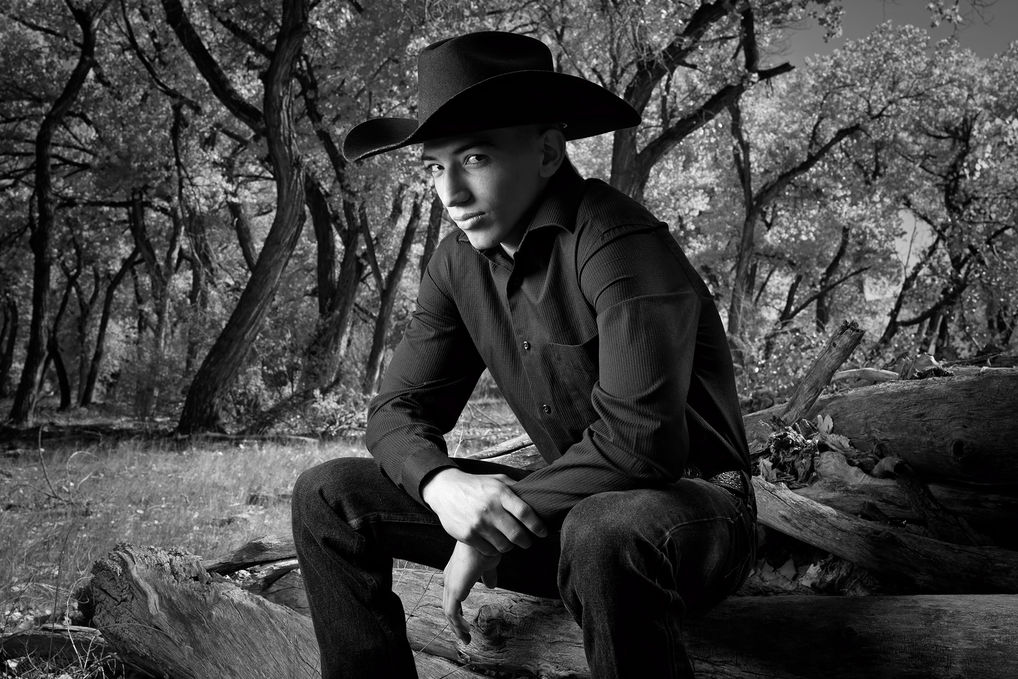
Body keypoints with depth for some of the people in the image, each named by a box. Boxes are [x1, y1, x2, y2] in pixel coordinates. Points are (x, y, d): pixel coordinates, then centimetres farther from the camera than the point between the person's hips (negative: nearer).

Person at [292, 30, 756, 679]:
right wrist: (441, 485, -22)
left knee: (605, 534, -42)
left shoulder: (622, 243, -23)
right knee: (328, 496, -2)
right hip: (570, 506, 6)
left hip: (692, 502, -6)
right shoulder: (460, 264, 0)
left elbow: (636, 439, -29)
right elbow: (398, 411, 1)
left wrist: (489, 538, -21)